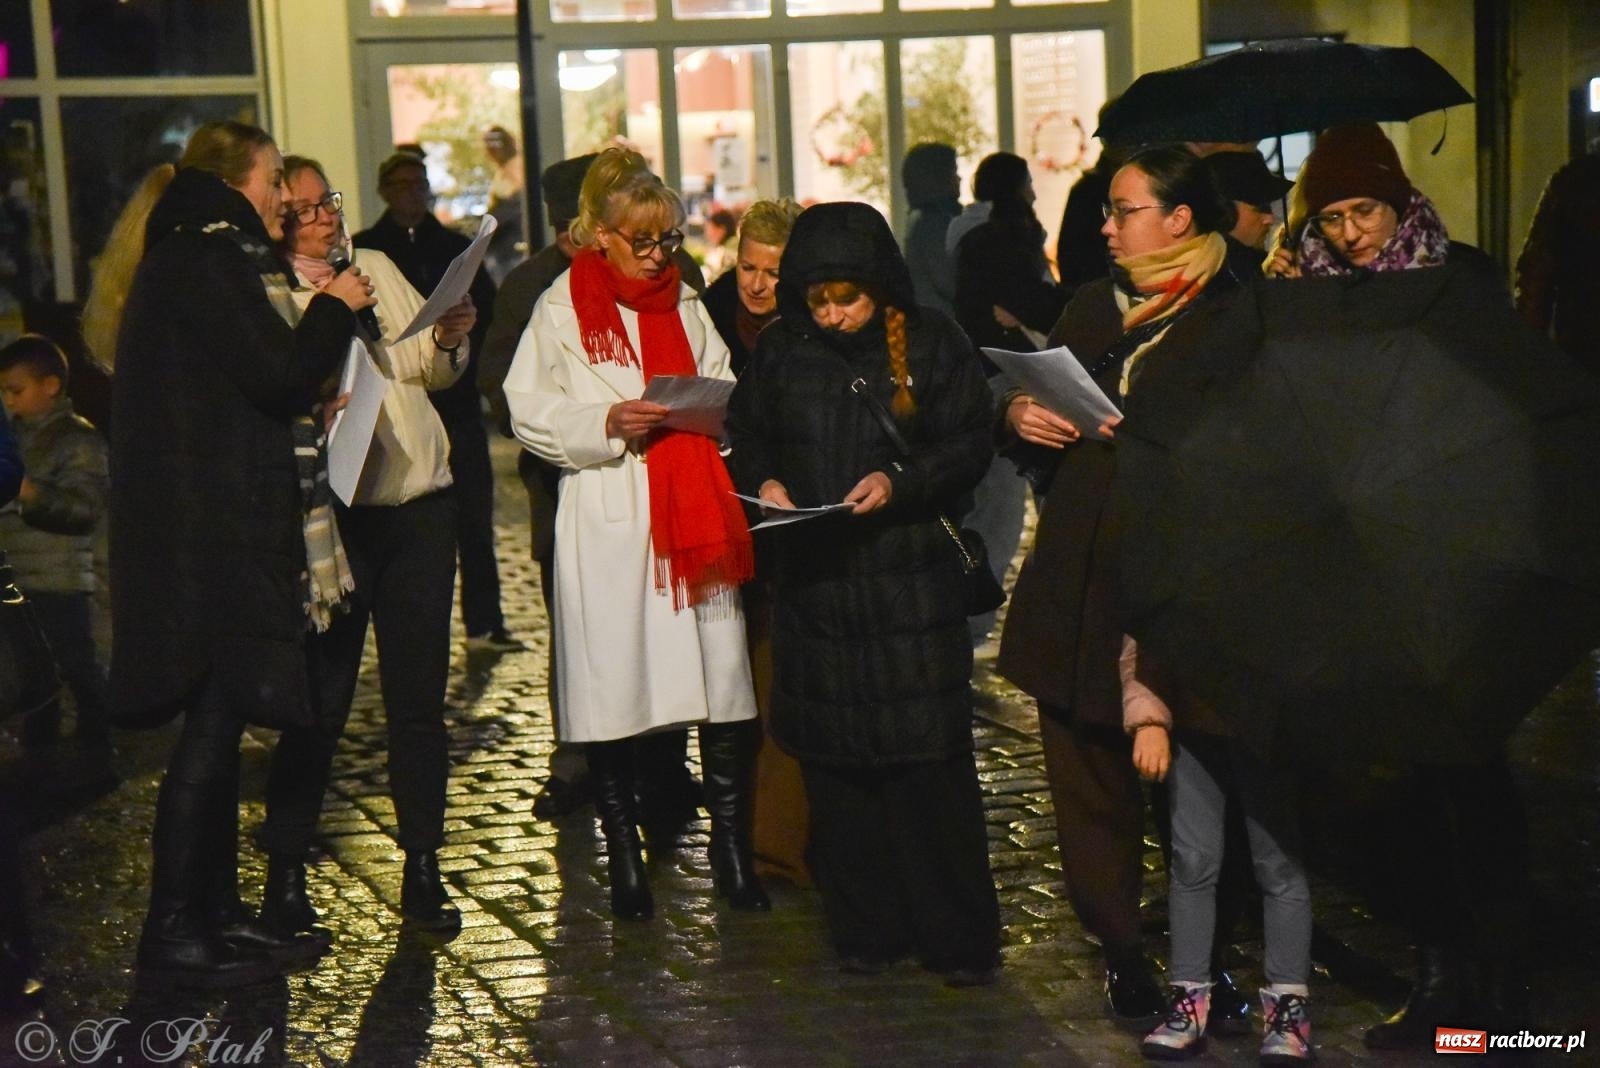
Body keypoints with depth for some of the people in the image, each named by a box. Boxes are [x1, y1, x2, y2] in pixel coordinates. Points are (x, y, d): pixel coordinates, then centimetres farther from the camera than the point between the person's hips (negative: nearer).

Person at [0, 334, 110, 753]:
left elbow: (86, 507, -18)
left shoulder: (79, 438, -9)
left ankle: (97, 750, 8)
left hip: (62, 581, -8)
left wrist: (34, 495, -28)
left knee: (79, 668, -1)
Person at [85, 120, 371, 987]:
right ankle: (173, 933, -1)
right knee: (213, 717, -7)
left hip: (214, 527, 10)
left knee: (219, 719, 12)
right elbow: (278, 375, -17)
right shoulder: (203, 256, -11)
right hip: (216, 530, -10)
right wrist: (335, 310, -3)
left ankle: (216, 915, 18)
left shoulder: (199, 255, 20)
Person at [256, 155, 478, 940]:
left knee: (419, 693, 7)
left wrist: (450, 338, -10)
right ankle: (285, 871, 11)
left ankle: (422, 870, 15)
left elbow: (433, 371, 9)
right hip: (334, 510, -4)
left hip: (419, 501, 5)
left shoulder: (375, 267, 14)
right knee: (322, 699, -2)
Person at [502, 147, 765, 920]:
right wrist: (606, 423, -17)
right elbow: (529, 413, -2)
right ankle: (624, 855, 13)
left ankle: (730, 842, 12)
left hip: (693, 512, 3)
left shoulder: (685, 304, 15)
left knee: (723, 678, 0)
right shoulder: (562, 307, 2)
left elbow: (723, 385, 22)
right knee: (611, 686, 1)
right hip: (607, 521, -3)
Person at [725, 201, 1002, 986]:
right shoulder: (780, 349, 6)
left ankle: (957, 937, 9)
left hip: (911, 578, -3)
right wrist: (762, 481, -5)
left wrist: (900, 482, -18)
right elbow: (745, 432, 16)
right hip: (814, 582, 3)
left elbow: (969, 446, -1)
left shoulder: (931, 342, -1)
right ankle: (866, 929, 18)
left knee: (929, 762, -2)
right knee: (836, 765, 6)